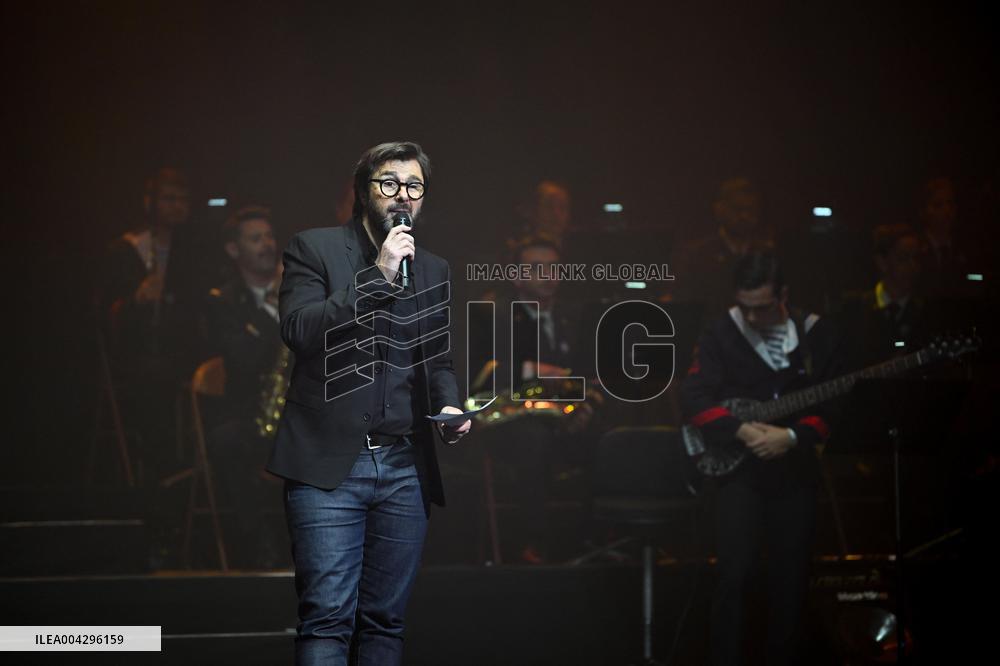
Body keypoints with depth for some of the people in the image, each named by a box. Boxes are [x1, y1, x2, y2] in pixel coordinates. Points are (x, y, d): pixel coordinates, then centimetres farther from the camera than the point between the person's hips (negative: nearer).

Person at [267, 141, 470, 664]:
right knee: (327, 619, -10)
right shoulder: (314, 249, 2)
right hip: (330, 462, -4)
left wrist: (448, 405, 3)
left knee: (385, 621, 7)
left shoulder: (434, 271, 16)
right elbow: (300, 332, -11)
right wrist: (378, 276, -15)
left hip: (405, 468, 5)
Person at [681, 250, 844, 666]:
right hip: (738, 469, -2)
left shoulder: (818, 335, 2)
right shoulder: (721, 335, -1)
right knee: (734, 574, -13)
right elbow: (693, 400, -7)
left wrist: (792, 436, -17)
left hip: (795, 471, 2)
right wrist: (741, 431, -18)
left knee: (791, 579, 5)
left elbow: (831, 405, -1)